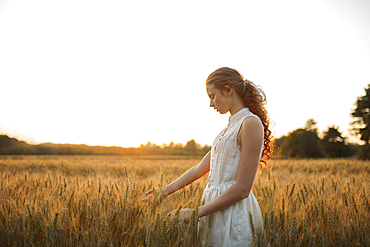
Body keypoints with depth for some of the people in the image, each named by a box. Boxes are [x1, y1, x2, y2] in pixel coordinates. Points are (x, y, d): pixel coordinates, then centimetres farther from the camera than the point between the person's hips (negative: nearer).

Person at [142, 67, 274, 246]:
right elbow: (201, 168, 14)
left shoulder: (251, 124, -14)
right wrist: (167, 190, 11)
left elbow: (242, 189, -19)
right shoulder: (230, 128, 15)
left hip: (234, 213, -8)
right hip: (214, 213, 8)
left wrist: (197, 212, -16)